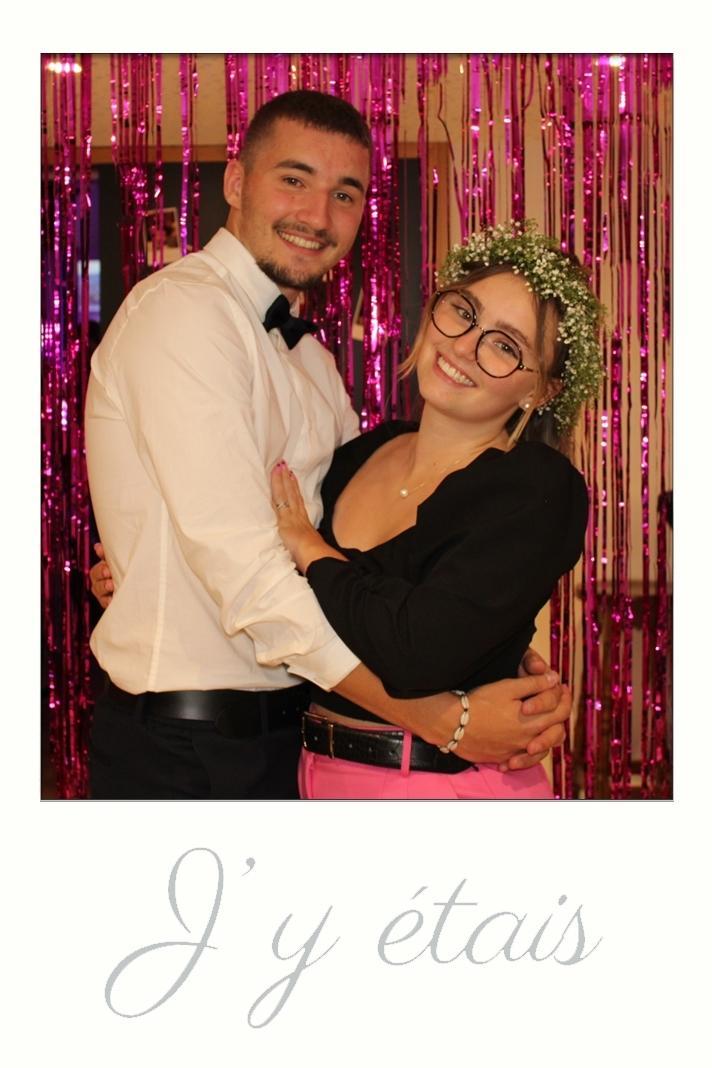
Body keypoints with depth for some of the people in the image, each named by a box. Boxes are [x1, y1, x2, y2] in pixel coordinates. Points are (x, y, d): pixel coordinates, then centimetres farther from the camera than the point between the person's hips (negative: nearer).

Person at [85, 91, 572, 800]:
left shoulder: (309, 357, 14)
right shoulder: (181, 310, -16)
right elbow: (244, 567, -24)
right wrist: (443, 719, -23)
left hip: (289, 728, 8)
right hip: (187, 750, -8)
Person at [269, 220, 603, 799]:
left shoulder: (539, 491, -18)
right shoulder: (363, 453, 2)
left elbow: (418, 651, -30)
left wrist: (309, 549, -15)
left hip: (449, 783, -6)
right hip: (318, 773, 6)